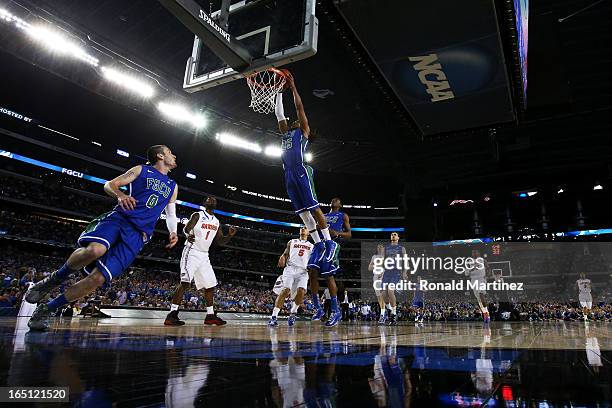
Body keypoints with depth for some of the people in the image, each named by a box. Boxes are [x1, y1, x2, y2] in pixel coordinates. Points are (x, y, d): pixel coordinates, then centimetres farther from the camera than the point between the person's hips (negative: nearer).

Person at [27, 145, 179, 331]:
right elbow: (109, 184, 9)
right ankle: (54, 279, -7)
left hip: (137, 234, 3)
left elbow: (171, 213, 29)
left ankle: (46, 309, 2)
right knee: (94, 250, -36)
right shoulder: (141, 170, 13)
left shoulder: (173, 186, 23)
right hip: (118, 217, -2)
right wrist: (120, 195, -14)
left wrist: (173, 232, 8)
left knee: (98, 278, -13)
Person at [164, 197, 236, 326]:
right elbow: (186, 228, -20)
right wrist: (188, 235, -44)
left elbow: (220, 242, 16)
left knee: (210, 285, 7)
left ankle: (210, 315, 16)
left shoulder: (216, 222, 14)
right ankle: (172, 315, -18)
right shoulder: (197, 215, -4)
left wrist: (230, 235, -5)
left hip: (204, 256, 7)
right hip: (192, 252, -7)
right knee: (185, 282, -19)